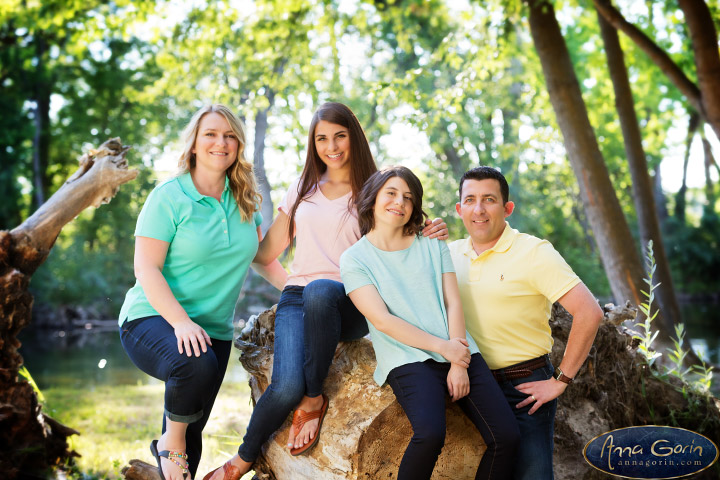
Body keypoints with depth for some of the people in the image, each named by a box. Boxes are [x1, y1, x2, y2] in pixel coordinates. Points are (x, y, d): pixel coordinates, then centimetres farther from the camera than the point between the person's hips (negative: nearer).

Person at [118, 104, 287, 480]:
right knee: (196, 365, -36)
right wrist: (180, 322, -25)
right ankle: (171, 440, -8)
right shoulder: (170, 196, -9)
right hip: (153, 319, -5)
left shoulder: (244, 201, 7)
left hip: (213, 329, 6)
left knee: (191, 433, 5)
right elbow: (146, 268, -14)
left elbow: (259, 257, 19)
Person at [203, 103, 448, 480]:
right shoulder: (303, 190, 19)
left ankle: (314, 399, -22)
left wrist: (429, 236, -12)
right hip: (296, 300, 2)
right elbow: (266, 252, 22)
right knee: (286, 386, -26)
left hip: (350, 304, -2)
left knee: (319, 291, -41)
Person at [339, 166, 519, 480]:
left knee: (506, 436, -12)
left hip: (459, 353, 4)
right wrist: (443, 347, -11)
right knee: (430, 433, -32)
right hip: (408, 359, -4)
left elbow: (453, 303, 7)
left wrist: (459, 365, -6)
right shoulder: (354, 259, 5)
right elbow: (382, 320, -5)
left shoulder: (432, 245, 16)